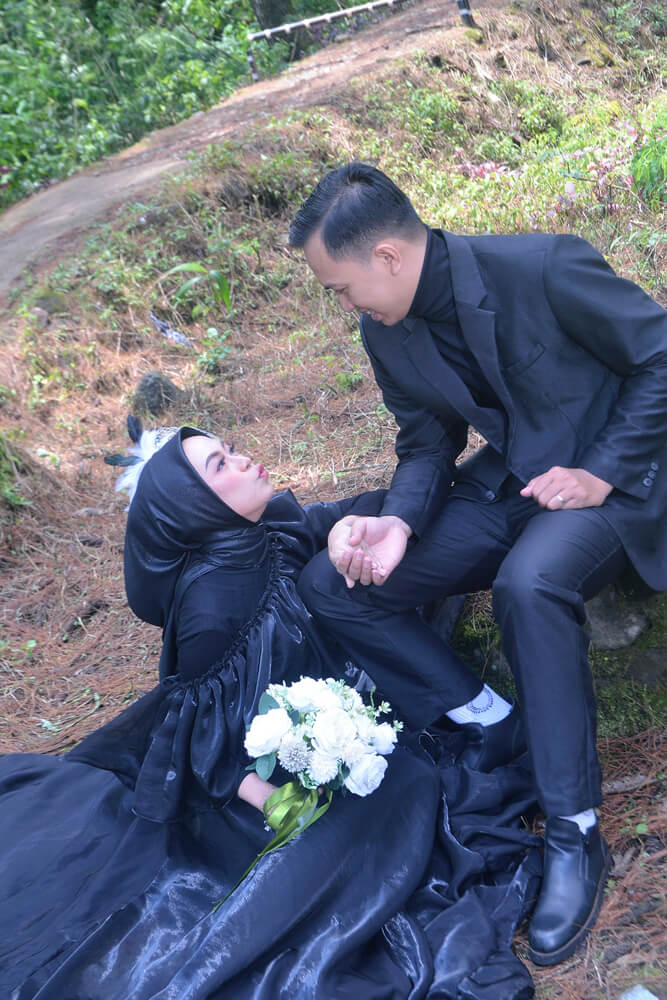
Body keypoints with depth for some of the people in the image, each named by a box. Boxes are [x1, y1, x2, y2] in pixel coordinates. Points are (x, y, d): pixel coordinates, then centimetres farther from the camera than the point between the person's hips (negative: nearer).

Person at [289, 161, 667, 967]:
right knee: (330, 587, -8)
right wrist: (398, 522, -14)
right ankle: (492, 725, -2)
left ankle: (574, 834, -20)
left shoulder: (544, 267, -20)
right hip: (504, 484, 6)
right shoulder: (385, 333, -2)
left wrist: (601, 474, -18)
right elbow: (427, 443, 6)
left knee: (529, 584, -40)